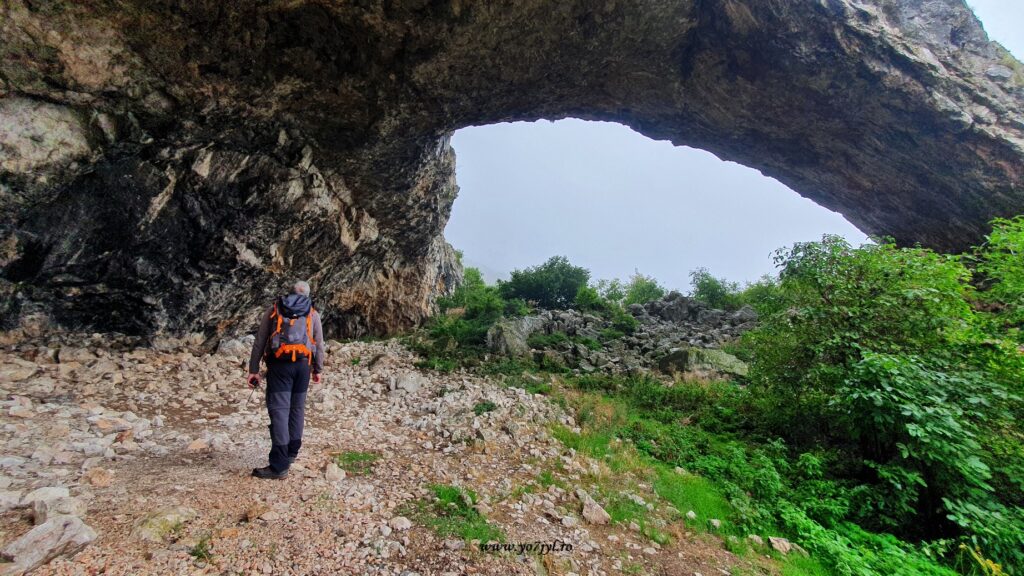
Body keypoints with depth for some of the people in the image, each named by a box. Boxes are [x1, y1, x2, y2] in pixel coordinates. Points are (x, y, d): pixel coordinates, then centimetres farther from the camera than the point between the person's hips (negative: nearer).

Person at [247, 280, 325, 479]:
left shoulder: (275, 309, 12)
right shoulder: (312, 313, 13)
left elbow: (259, 341, 8)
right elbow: (319, 344, 12)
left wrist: (253, 370, 9)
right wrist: (318, 370, 21)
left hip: (279, 364, -2)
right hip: (303, 364, 2)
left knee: (279, 410, -5)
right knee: (297, 408, 15)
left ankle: (279, 465, -7)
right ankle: (292, 452, 27)